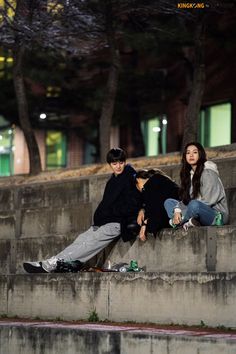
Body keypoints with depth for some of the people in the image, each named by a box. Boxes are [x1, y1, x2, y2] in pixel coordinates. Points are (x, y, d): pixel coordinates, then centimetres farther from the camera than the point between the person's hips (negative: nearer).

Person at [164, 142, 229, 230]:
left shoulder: (208, 173, -11)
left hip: (216, 215, -8)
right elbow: (184, 199, 9)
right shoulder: (188, 174, 13)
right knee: (168, 202, 2)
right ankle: (188, 222, -22)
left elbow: (207, 201, -17)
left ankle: (177, 221, -11)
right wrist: (177, 211, -14)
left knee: (194, 205, -37)